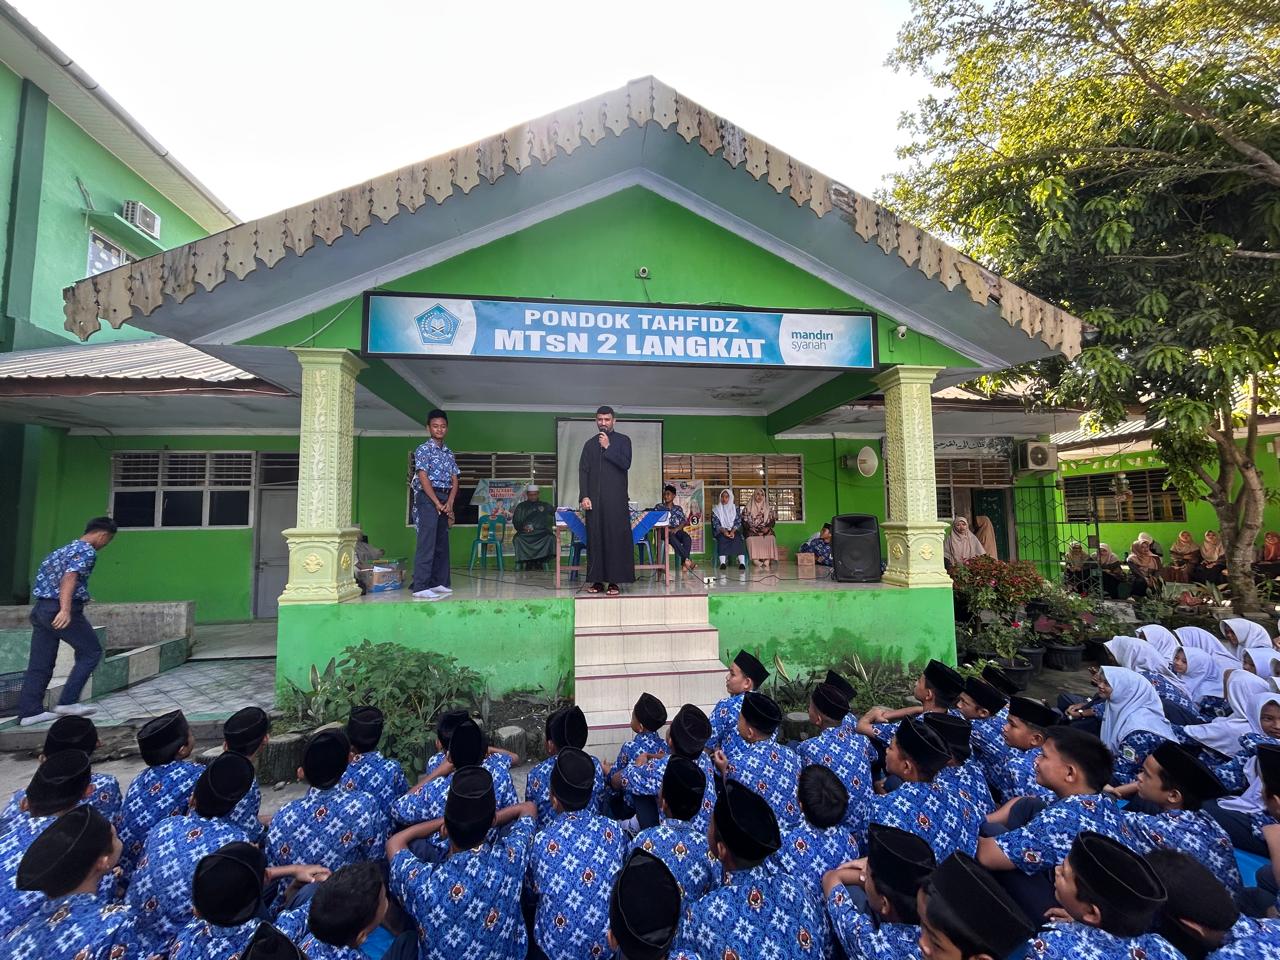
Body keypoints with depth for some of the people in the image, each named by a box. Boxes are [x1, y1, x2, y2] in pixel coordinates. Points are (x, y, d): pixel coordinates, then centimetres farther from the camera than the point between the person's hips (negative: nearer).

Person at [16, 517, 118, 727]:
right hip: (60, 610, -9)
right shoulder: (87, 551, -10)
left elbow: (45, 574, 34)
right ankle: (67, 702, 1)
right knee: (91, 651, 3)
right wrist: (65, 610, -35)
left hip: (40, 608, 9)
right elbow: (70, 577, -25)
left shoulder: (64, 548, 21)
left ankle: (29, 711, 13)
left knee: (39, 663, 11)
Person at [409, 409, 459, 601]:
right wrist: (437, 503, -15)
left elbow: (454, 481, 10)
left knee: (442, 543, 9)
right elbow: (423, 478, -11)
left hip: (445, 500, 7)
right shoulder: (423, 449, -3)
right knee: (427, 543, -10)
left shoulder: (449, 453, 16)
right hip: (428, 498, -7)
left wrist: (449, 503, -5)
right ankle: (420, 587, -10)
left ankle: (438, 583, 17)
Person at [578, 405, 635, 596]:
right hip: (594, 499, 3)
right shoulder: (590, 444, 16)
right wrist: (584, 496, -2)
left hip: (616, 499, -3)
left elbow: (626, 463, -5)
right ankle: (597, 580, 5)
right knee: (595, 537, 0)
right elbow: (583, 471, 9)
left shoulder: (623, 440, 9)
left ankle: (614, 581, -4)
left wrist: (608, 447, -8)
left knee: (616, 537, -6)